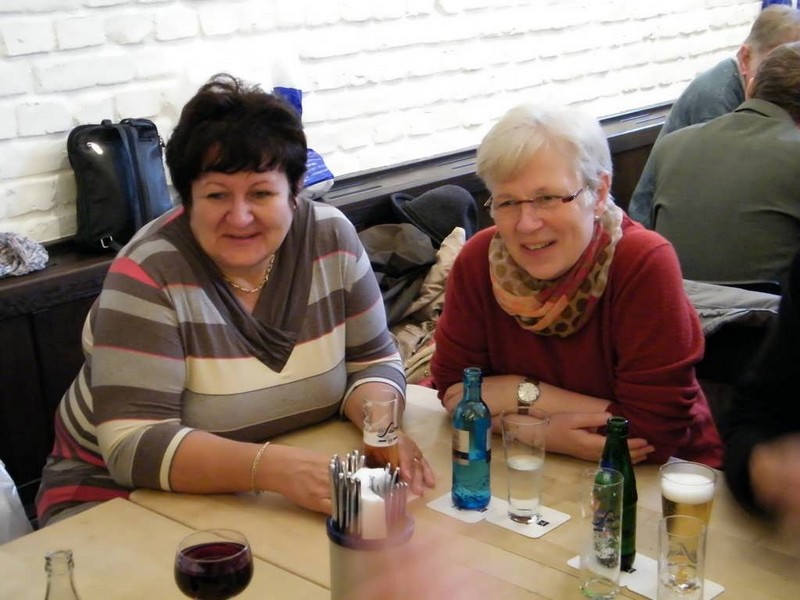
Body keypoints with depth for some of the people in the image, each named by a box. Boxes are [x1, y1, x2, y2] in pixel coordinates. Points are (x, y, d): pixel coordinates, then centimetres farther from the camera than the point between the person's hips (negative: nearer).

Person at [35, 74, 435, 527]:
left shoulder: (332, 239, -8)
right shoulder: (148, 275, -21)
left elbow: (372, 362, 0)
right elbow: (135, 446, -27)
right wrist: (273, 467, -40)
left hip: (287, 493, 5)